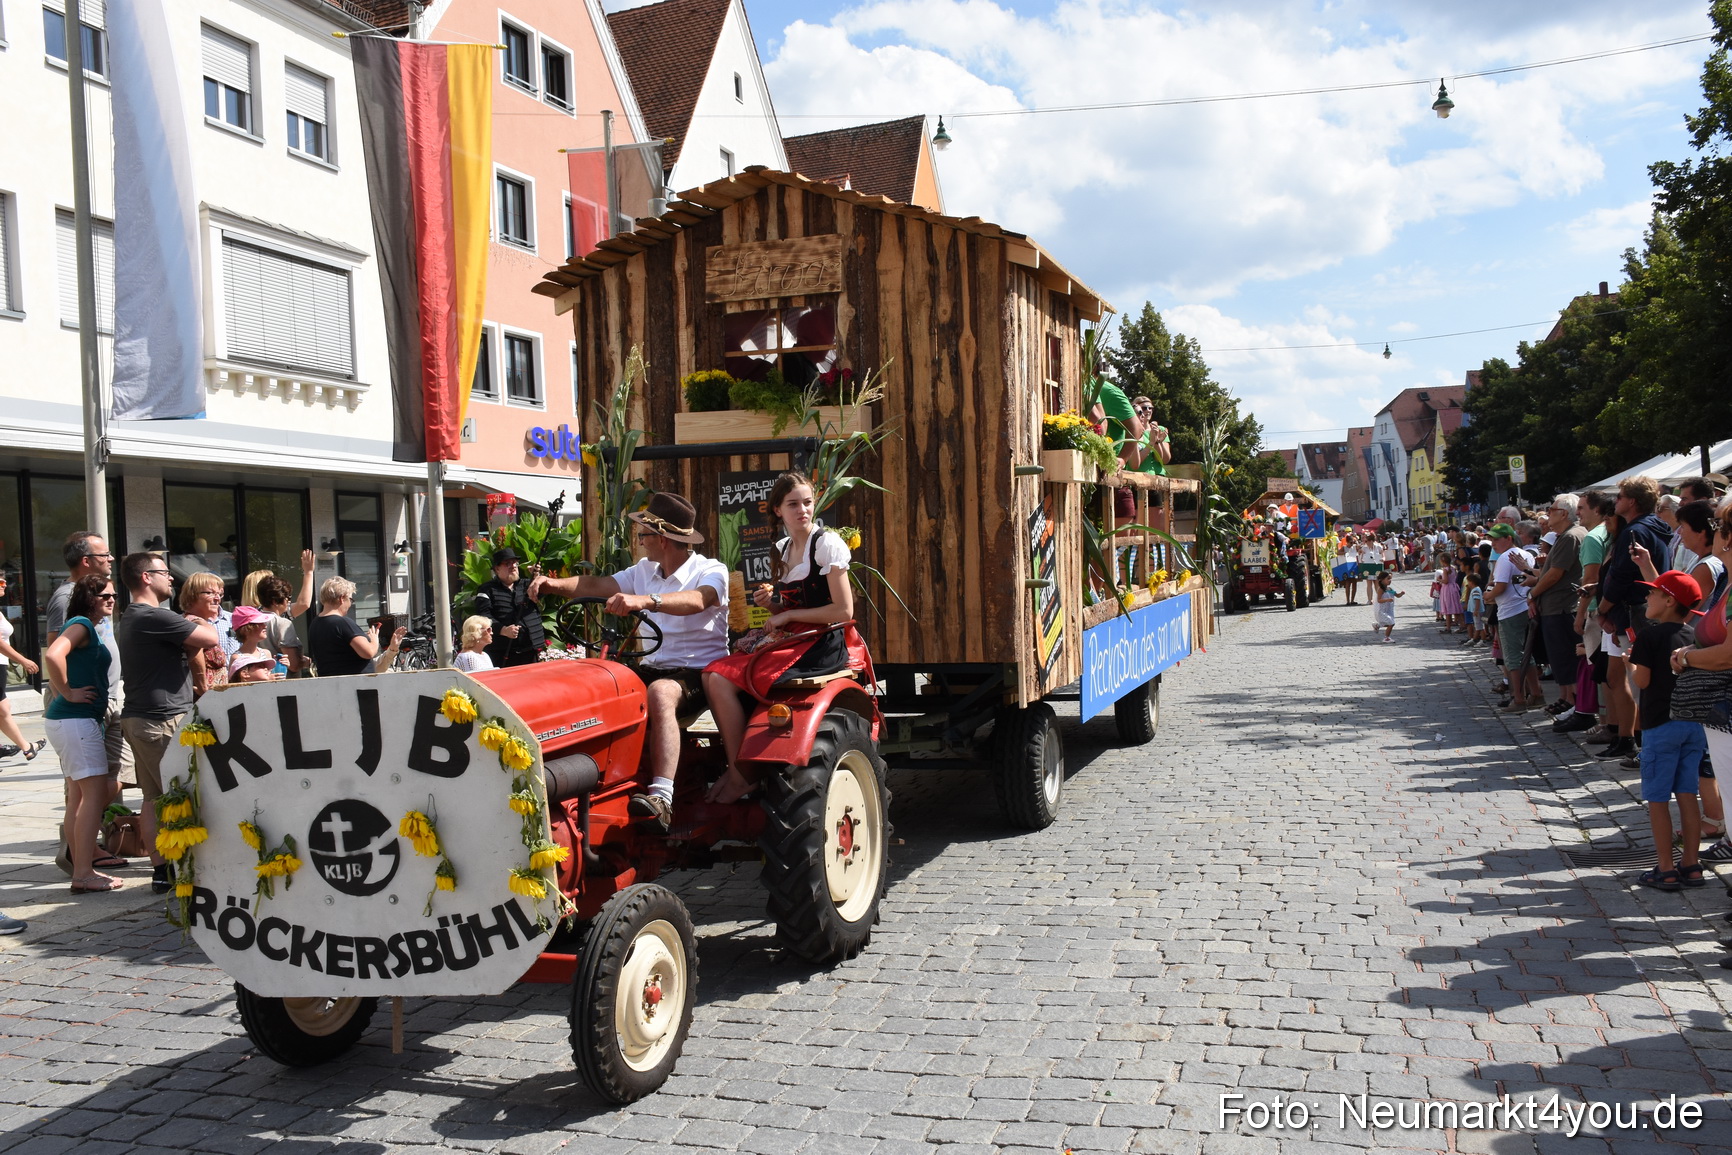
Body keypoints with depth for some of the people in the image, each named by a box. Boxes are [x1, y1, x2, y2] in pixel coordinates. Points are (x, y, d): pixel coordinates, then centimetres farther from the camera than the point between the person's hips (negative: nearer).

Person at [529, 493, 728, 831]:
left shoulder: (712, 571, -6)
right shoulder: (645, 571, 16)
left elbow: (696, 601, -29)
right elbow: (598, 586, 6)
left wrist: (645, 600, -45)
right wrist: (553, 584, -12)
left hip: (698, 670, -7)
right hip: (653, 666, 7)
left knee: (660, 692, -38)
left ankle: (661, 797, -48)